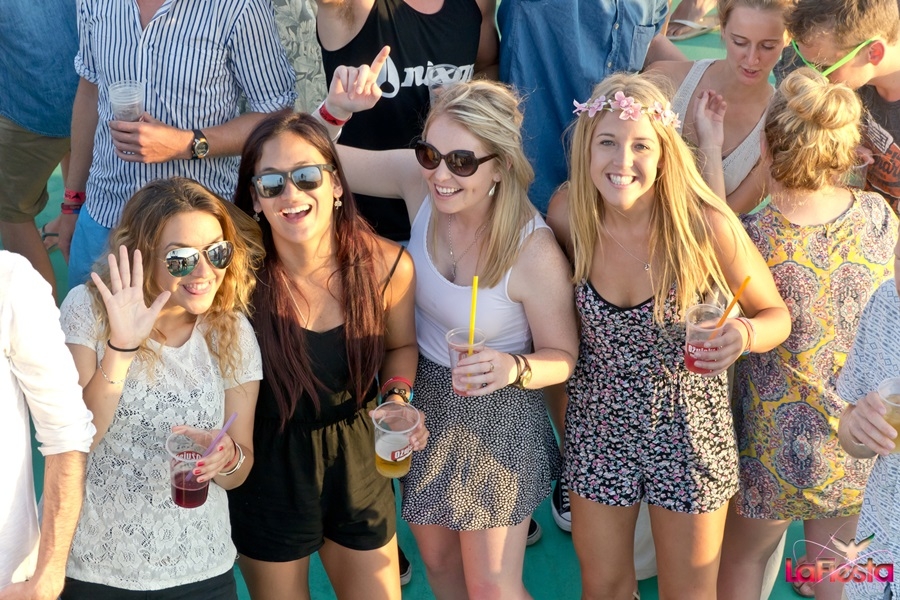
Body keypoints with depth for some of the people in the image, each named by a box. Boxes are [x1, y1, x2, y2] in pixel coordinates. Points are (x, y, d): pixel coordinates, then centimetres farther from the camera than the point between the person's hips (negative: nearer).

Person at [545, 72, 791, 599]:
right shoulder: (568, 213, -15)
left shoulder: (708, 225, -24)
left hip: (689, 427, -2)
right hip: (599, 426, 2)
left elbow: (776, 313, -9)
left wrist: (747, 334, -31)